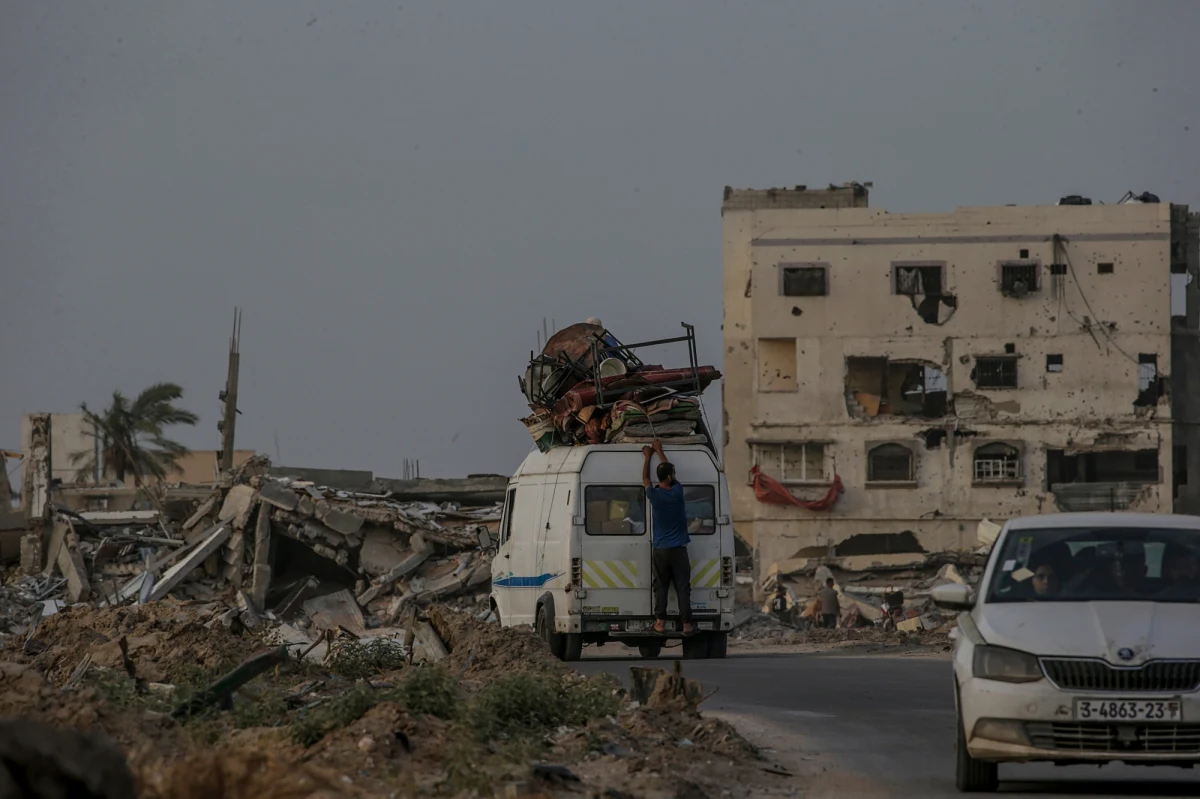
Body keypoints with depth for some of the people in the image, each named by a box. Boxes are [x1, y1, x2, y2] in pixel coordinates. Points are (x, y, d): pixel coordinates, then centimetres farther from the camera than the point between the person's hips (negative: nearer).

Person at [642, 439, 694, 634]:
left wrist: (648, 457, 27)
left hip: (659, 550, 1)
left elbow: (645, 478, 15)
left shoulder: (654, 494, -7)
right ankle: (686, 623, -3)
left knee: (661, 587, 6)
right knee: (683, 587, 0)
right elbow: (668, 469, 11)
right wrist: (659, 451, 24)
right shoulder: (677, 492, -8)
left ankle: (660, 622, 0)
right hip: (678, 550, -1)